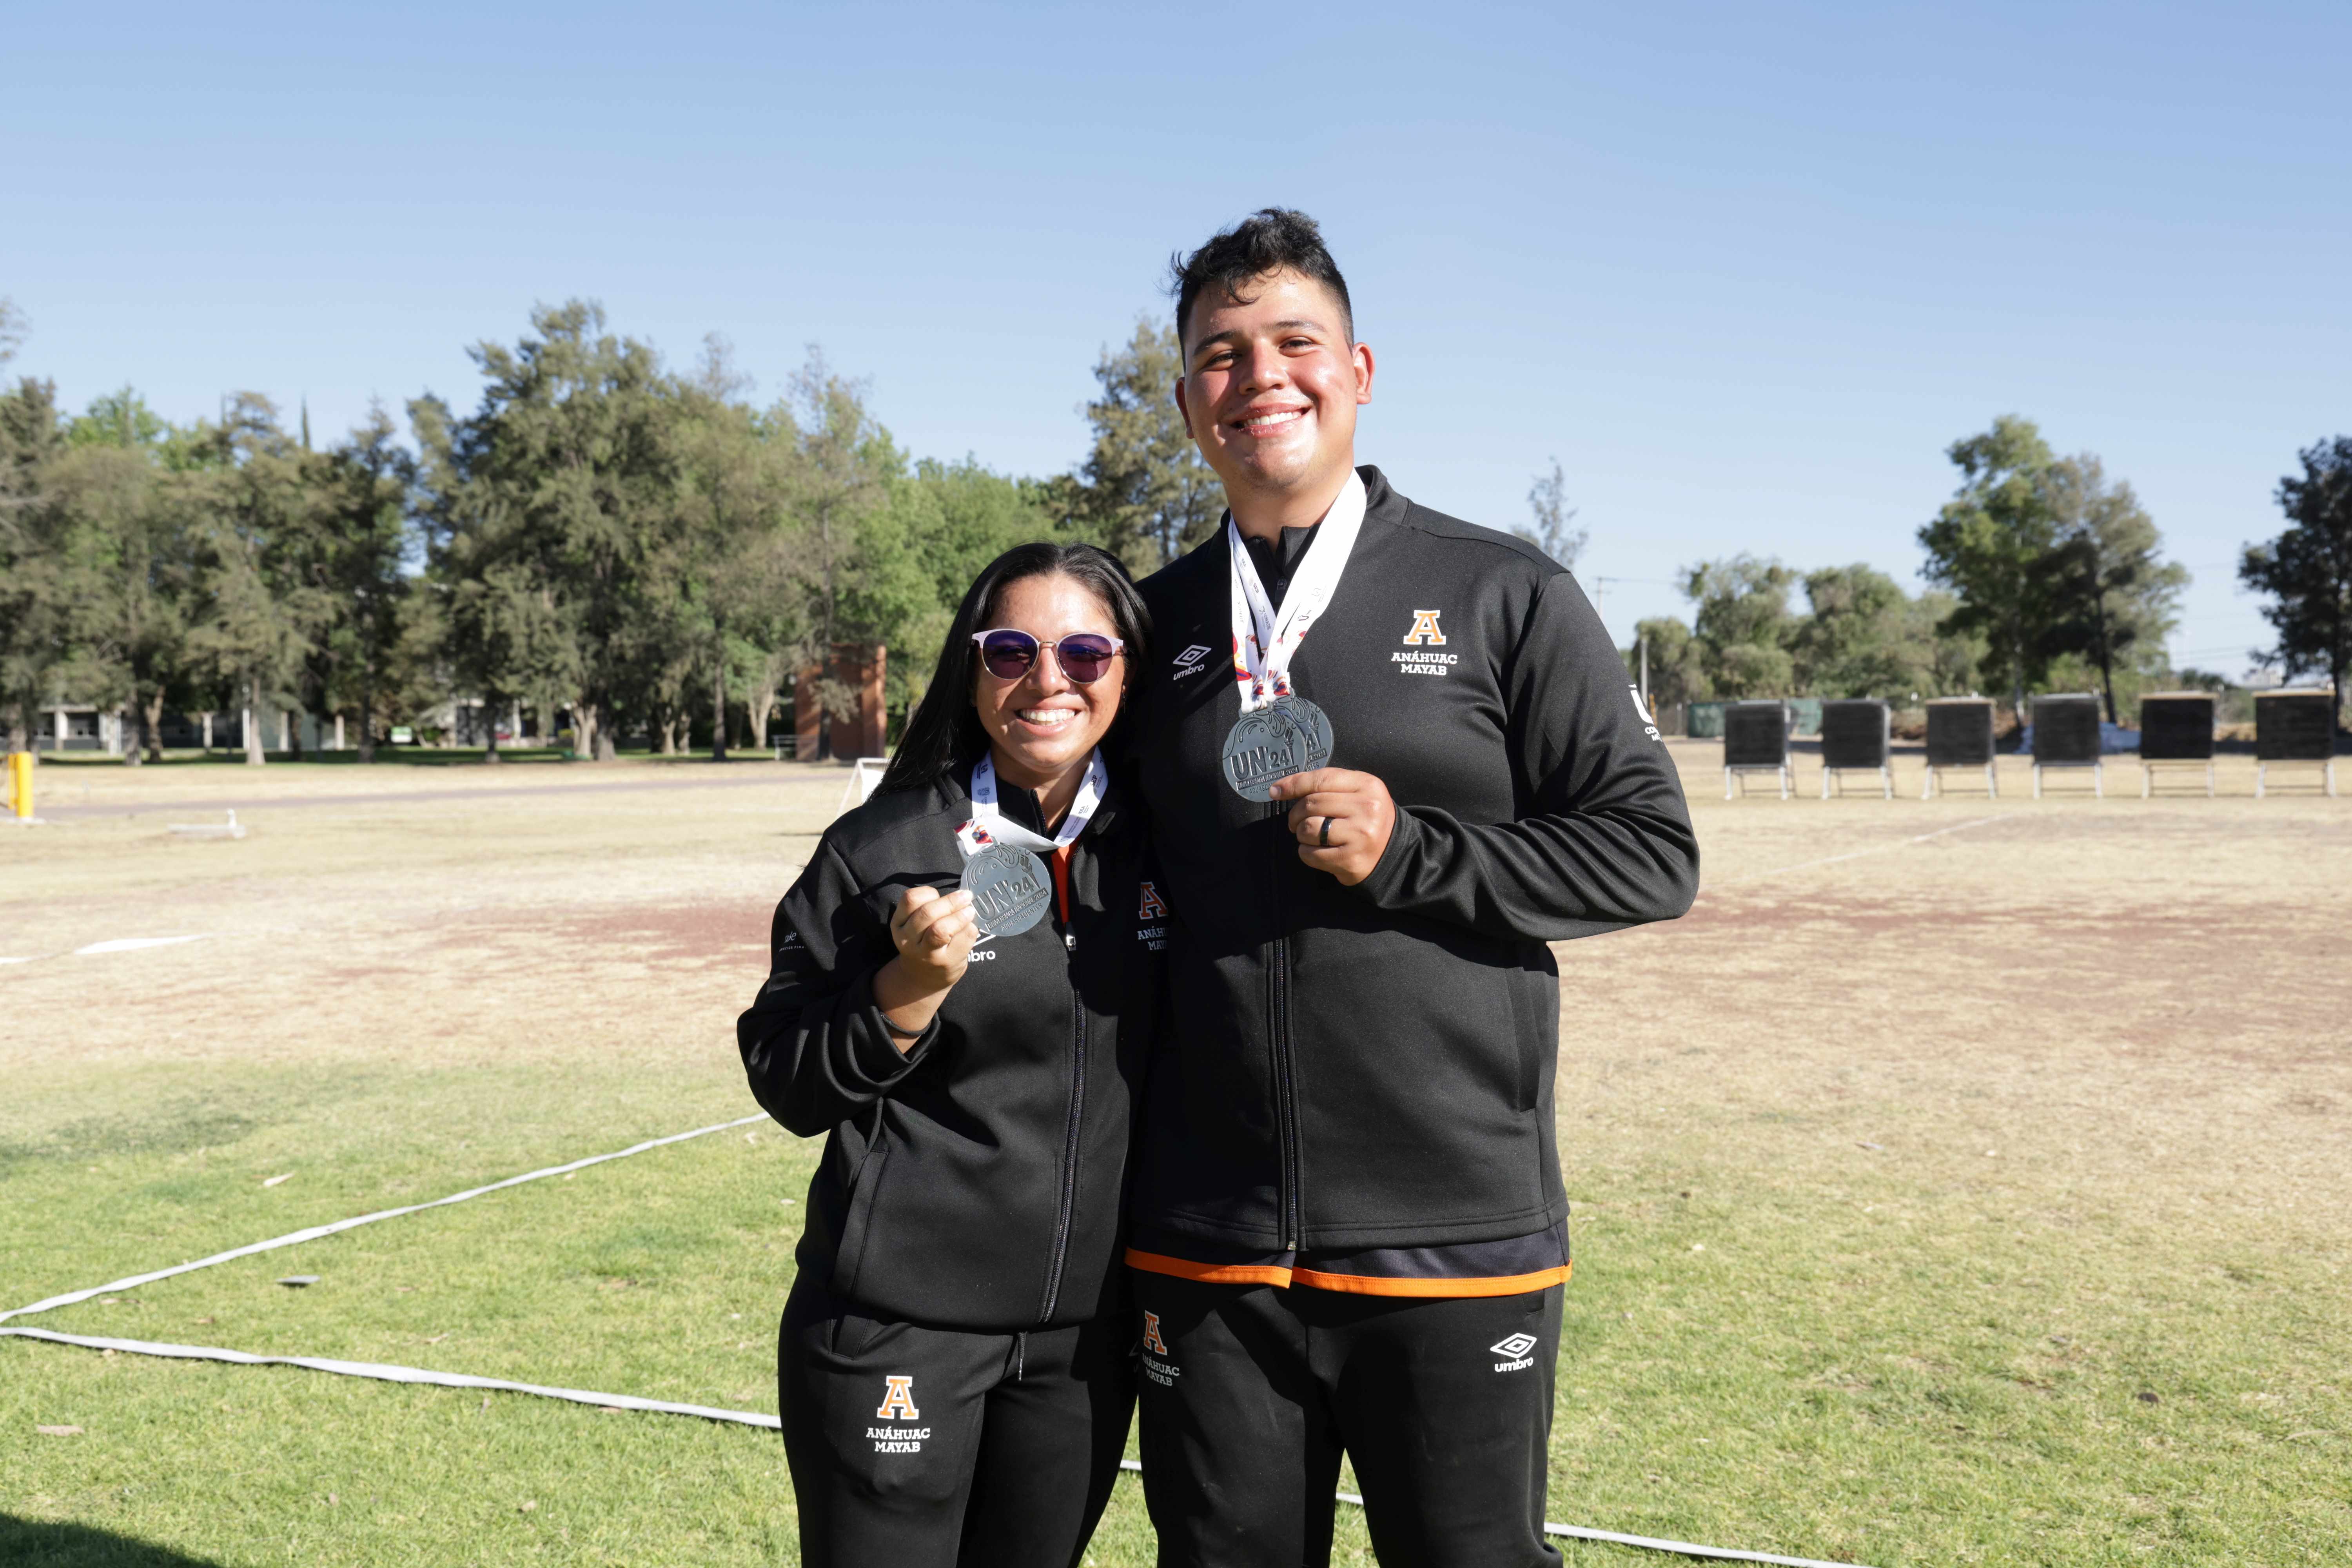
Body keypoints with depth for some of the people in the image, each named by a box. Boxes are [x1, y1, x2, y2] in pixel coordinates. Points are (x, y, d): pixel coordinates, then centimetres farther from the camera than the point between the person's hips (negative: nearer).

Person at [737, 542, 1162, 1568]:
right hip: (898, 1325, -4)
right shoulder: (880, 850, -9)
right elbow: (785, 1087, -7)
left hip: (1087, 1329, 4)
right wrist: (909, 990, -22)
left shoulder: (1158, 847, 3)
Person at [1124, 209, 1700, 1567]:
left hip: (1454, 1248, -3)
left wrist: (1411, 851, -14)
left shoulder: (1503, 597, 1)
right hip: (1207, 1256, 3)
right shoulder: (1158, 624, 10)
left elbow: (1651, 853, -2)